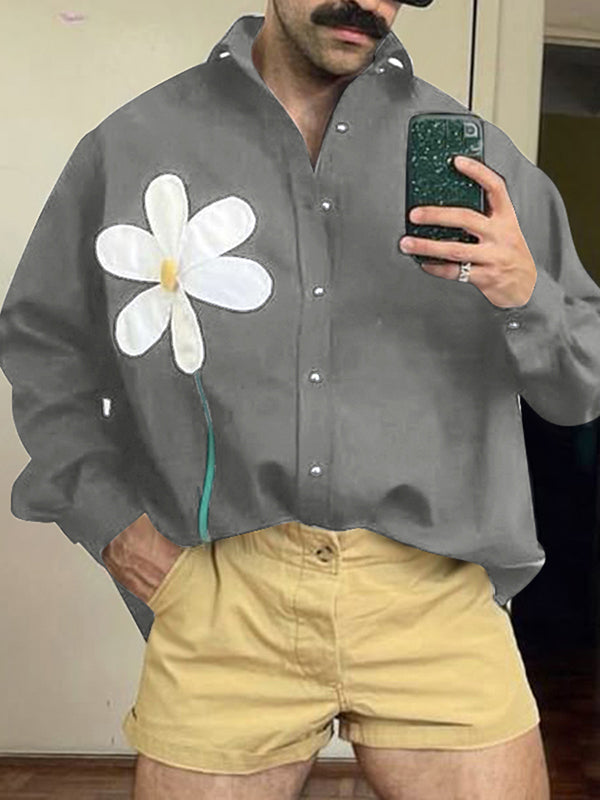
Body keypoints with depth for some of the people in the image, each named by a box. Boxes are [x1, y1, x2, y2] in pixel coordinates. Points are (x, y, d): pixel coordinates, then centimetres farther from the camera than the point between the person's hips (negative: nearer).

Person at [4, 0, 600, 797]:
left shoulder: (477, 153, 5)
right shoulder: (133, 143, 4)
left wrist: (525, 296, -14)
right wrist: (105, 513, 4)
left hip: (436, 595, 1)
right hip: (220, 602, 0)